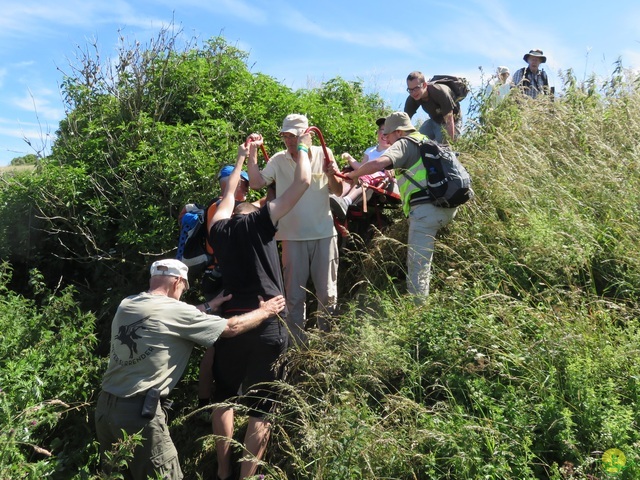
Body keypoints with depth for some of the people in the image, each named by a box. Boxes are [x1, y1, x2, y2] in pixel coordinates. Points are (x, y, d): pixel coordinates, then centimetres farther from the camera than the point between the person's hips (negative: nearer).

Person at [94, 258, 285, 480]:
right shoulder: (174, 310, -12)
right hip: (138, 412, -7)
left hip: (104, 406, 7)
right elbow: (232, 328, -3)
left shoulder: (126, 305, 6)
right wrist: (265, 311, 12)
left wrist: (209, 306, 24)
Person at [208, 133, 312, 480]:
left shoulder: (219, 229, 12)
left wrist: (242, 157, 41)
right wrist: (302, 148, 16)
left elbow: (228, 196, 32)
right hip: (267, 323, -4)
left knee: (224, 396, 20)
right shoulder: (260, 220, 1)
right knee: (260, 407, 8)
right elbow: (303, 182, -1)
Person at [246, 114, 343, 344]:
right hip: (293, 237, 0)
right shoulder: (279, 160, -1)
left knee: (327, 293, 10)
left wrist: (332, 175, -14)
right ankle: (297, 344, 22)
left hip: (324, 233, 1)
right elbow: (256, 182, -12)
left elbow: (338, 191, 5)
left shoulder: (323, 154, 0)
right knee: (294, 295, 8)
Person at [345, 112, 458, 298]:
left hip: (426, 208, -9)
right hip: (449, 206, 9)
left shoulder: (405, 143, 2)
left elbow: (378, 163, -16)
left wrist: (353, 174, -2)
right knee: (421, 264, 20)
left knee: (417, 266, -6)